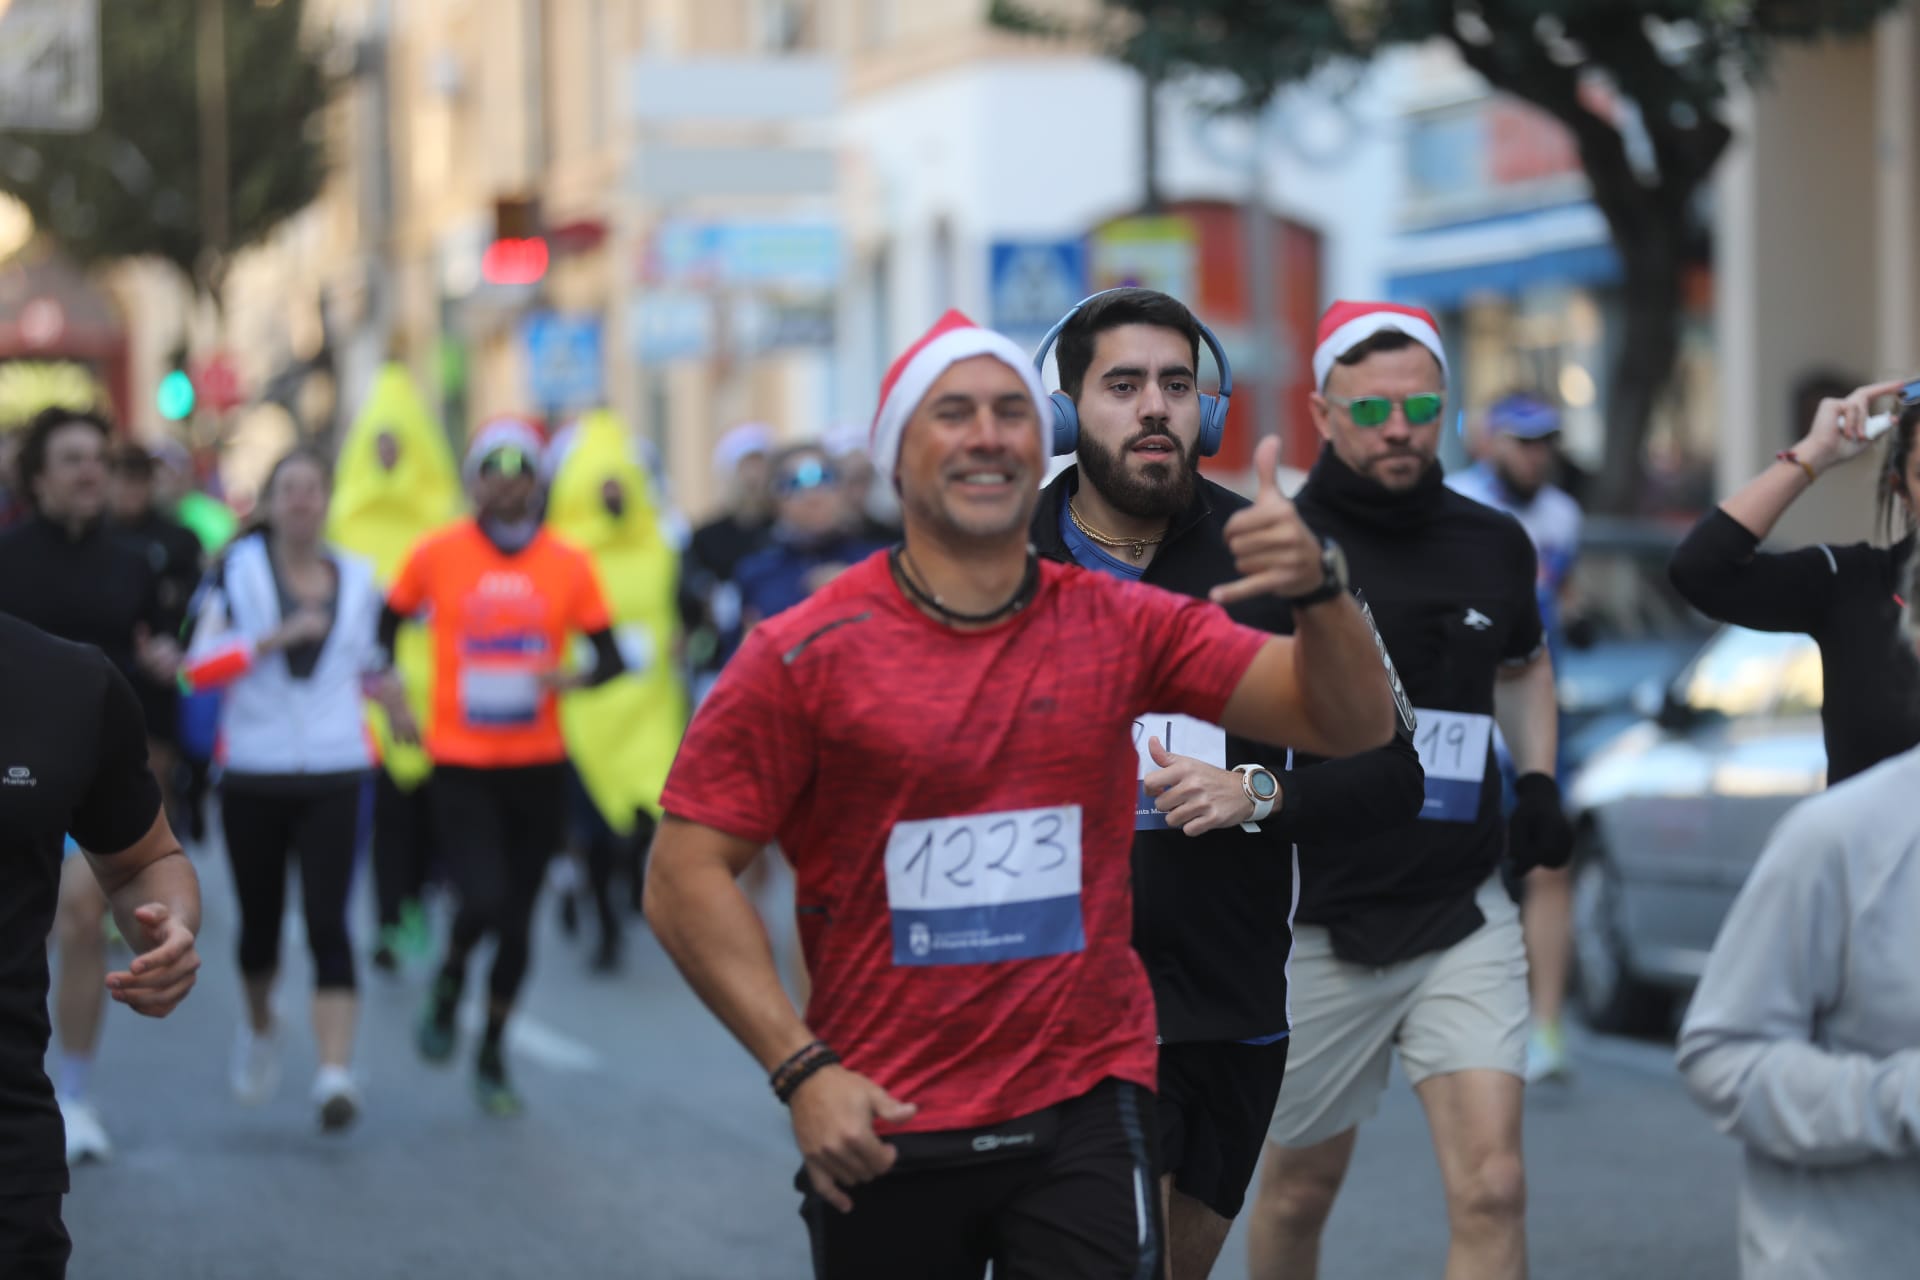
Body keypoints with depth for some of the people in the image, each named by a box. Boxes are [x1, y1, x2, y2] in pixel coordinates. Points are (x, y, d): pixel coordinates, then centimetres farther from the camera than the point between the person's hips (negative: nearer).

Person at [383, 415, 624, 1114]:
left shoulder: (568, 564, 0)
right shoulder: (437, 554, -3)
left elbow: (610, 656, 4)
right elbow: (387, 623, 12)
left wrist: (576, 676, -17)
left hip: (539, 765, 2)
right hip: (461, 764, -2)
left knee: (517, 919, 9)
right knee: (482, 901, -18)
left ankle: (494, 1056, 26)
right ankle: (449, 985, 15)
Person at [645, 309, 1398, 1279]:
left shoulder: (1120, 627, 2)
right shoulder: (807, 655, -5)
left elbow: (1351, 723, -1)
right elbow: (686, 874, -5)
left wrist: (1317, 589, -22)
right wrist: (800, 1069, -13)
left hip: (1087, 1114, 1)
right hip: (881, 1132, -1)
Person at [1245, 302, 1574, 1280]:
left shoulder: (1494, 546, 5)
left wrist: (1537, 780, 10)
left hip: (1465, 921, 2)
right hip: (1321, 929, -2)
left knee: (1491, 1190, -12)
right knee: (1300, 1187, 13)